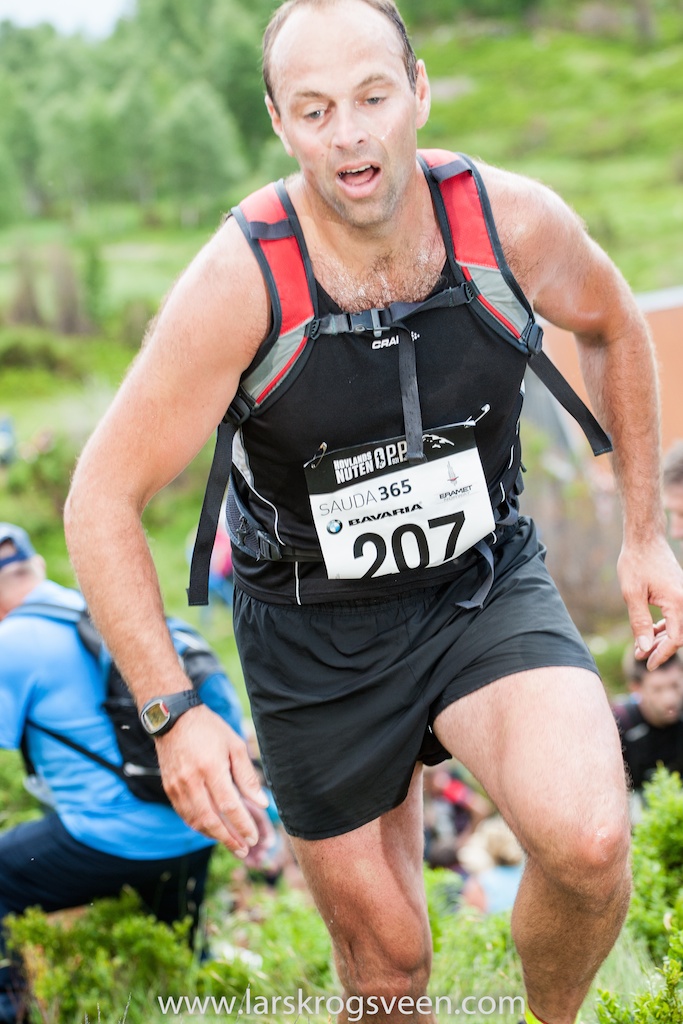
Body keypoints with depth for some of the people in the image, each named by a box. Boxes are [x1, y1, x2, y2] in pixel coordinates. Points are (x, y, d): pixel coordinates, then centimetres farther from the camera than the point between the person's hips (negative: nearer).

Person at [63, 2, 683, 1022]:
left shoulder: (515, 221, -16)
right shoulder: (241, 281, -24)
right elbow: (102, 501, -17)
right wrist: (173, 713, -25)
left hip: (486, 584, 1)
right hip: (314, 629, -1)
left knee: (587, 838, -26)